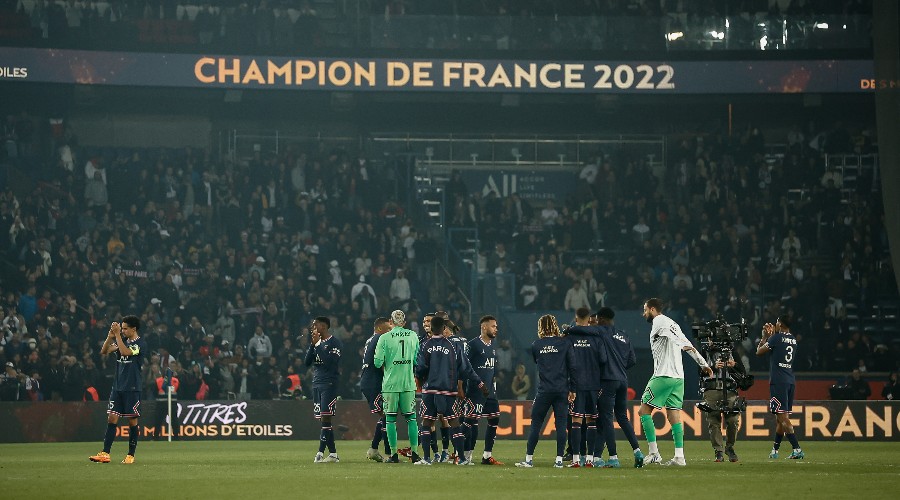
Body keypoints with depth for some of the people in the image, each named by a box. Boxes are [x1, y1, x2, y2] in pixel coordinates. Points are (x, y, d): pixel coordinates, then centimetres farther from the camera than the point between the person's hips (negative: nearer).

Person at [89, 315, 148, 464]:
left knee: (132, 420, 1)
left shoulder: (140, 344, -8)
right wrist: (110, 336, -9)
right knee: (112, 418, -1)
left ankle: (131, 455, 9)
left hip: (132, 389, -6)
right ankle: (105, 453, -5)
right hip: (117, 386, 6)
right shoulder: (122, 341, 12)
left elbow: (124, 352, -23)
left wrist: (117, 334, -19)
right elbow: (104, 351, 5)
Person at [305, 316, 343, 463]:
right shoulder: (317, 342, 18)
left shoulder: (335, 343, -5)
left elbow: (330, 361, -18)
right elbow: (307, 362, 13)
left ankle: (321, 452, -17)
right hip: (317, 383, 8)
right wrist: (312, 345, 1)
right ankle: (333, 454, 6)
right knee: (323, 420, 4)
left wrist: (318, 344, -14)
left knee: (326, 418, -13)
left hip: (329, 383, -8)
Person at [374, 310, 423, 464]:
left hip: (390, 383, -2)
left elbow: (378, 362, -9)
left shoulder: (385, 338, -6)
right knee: (411, 418, 8)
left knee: (390, 419, 5)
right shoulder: (413, 336, 4)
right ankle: (414, 453, 3)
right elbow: (417, 360, 9)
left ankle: (394, 454, 4)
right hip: (409, 383, 2)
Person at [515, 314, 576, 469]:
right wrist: (572, 390, 2)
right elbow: (572, 367, -2)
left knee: (536, 424, 6)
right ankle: (559, 460, 1)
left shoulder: (536, 345, 2)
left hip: (544, 391, 0)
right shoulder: (564, 343, -1)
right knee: (561, 424, 3)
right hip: (562, 390, 0)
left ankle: (529, 459, 6)